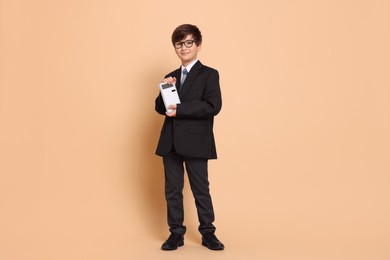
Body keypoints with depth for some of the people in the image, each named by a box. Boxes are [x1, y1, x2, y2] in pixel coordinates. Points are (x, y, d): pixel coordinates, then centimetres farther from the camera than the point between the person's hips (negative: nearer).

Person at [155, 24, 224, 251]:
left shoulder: (209, 75, -1)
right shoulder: (170, 77, 16)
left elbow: (213, 106, -15)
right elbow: (161, 108, 12)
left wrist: (180, 109, -17)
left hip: (195, 142, -5)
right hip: (171, 142, 5)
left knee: (201, 189, 3)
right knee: (172, 189, 8)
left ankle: (208, 233, 16)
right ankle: (176, 233, 18)